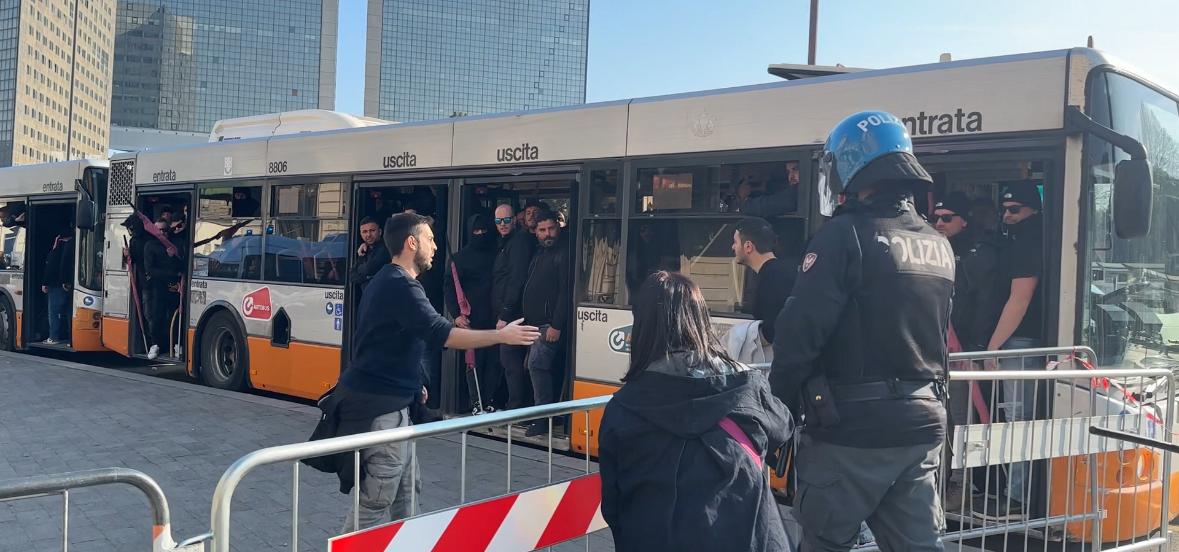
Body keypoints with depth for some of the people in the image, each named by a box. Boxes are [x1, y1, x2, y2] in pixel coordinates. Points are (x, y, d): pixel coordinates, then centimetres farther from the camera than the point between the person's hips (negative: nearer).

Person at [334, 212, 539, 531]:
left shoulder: (388, 280, 16)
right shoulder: (400, 285, -18)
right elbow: (440, 334, -28)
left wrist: (413, 383, 23)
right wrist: (500, 336, -22)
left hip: (387, 400, 11)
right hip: (380, 406, -11)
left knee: (404, 491, 16)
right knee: (376, 505, -7)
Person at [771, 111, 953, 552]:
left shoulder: (845, 235, -14)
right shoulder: (939, 245, 11)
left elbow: (800, 333, -18)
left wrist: (780, 410, -7)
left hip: (853, 430, -7)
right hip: (921, 424, 7)